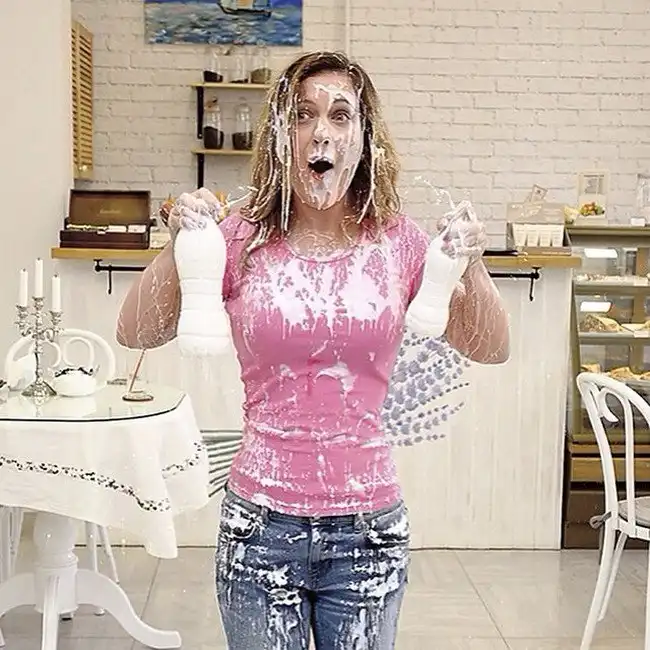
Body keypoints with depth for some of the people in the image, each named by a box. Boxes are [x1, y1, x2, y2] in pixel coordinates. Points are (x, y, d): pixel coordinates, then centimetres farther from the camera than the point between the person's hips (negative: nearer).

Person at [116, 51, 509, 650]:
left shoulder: (398, 243, -1)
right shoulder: (244, 240, -4)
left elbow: (491, 350, 0)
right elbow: (137, 334, -5)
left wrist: (471, 270, -17)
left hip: (369, 524, 1)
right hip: (262, 524, -1)